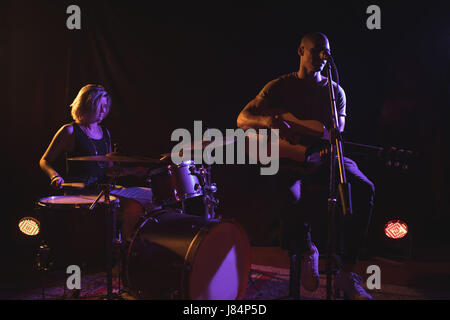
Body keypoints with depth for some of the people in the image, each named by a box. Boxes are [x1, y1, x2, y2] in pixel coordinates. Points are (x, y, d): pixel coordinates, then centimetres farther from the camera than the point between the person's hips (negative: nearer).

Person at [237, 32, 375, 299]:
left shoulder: (335, 91, 12)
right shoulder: (280, 86, 5)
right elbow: (243, 119, -3)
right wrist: (269, 120, -26)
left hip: (323, 157, 3)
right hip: (289, 157, -2)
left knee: (364, 188, -28)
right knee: (290, 196, -38)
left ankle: (347, 272, -21)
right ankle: (306, 251, -4)